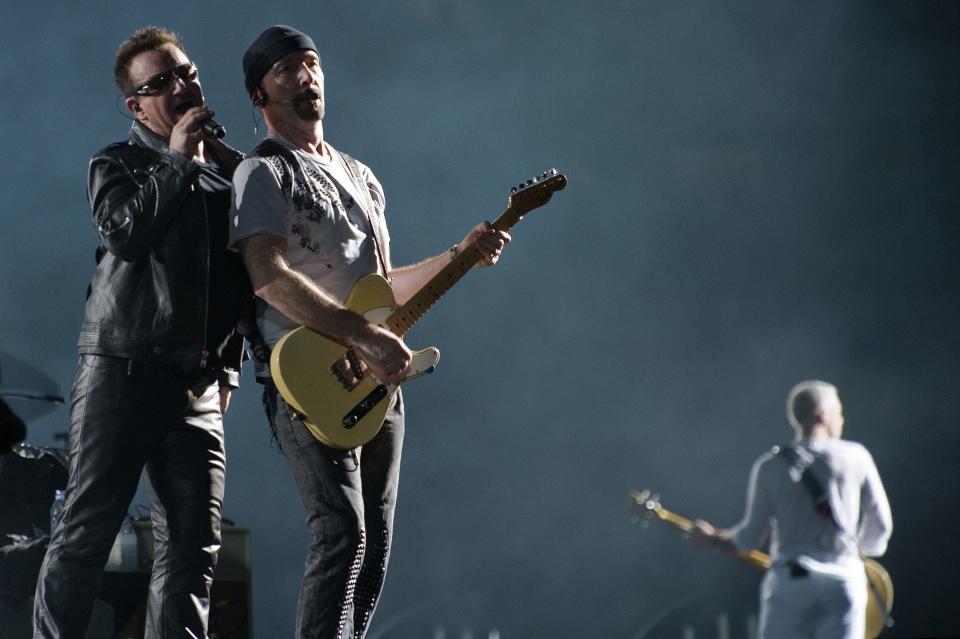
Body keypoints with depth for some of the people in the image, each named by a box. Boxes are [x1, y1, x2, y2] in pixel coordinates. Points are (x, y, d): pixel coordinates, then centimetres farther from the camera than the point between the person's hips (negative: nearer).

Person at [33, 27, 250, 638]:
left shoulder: (234, 170, 18)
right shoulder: (118, 163, 5)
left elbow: (249, 271, 22)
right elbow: (126, 233, -15)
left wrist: (229, 365, 15)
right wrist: (177, 160, -7)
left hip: (198, 385, 4)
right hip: (122, 373, -4)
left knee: (193, 547, 0)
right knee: (86, 531, -6)